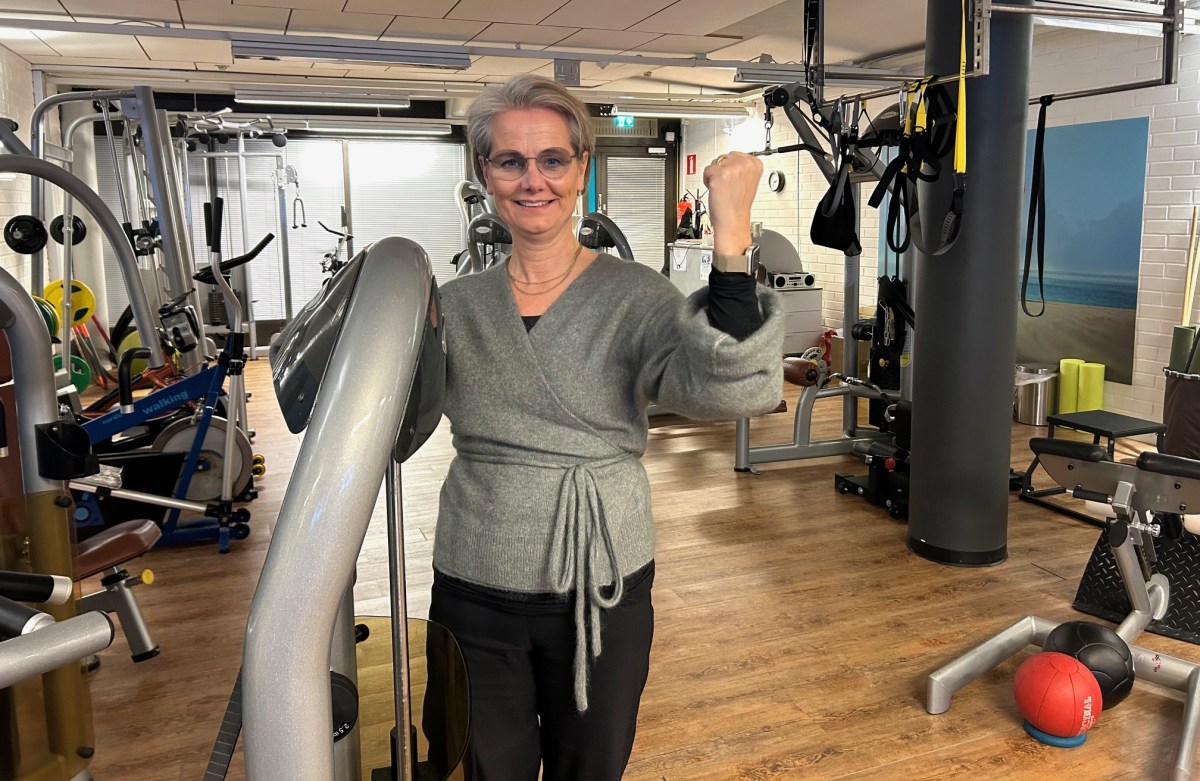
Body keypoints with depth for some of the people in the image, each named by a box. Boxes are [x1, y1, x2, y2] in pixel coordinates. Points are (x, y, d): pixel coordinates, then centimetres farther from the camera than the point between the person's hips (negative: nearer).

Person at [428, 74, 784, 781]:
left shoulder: (632, 295, -10)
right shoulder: (456, 306, 0)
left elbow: (731, 387, -28)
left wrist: (732, 235, -36)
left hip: (603, 589, -2)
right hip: (475, 586, 2)